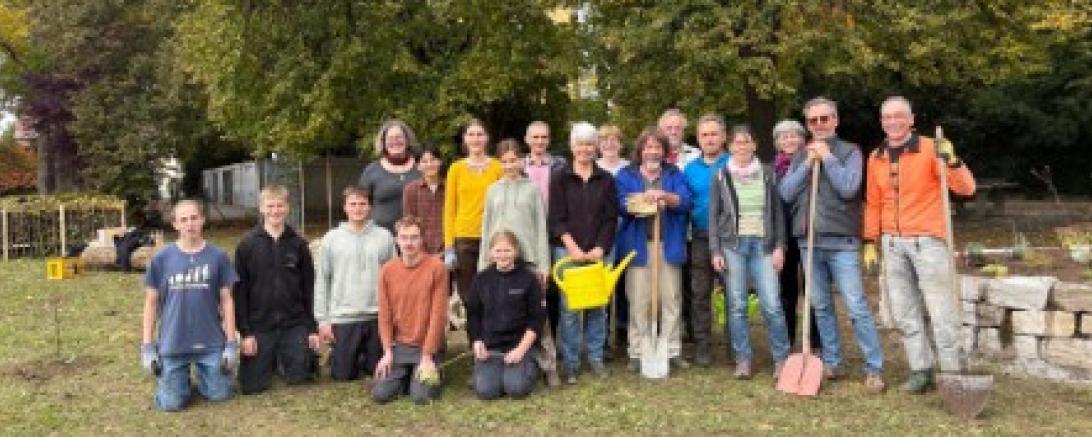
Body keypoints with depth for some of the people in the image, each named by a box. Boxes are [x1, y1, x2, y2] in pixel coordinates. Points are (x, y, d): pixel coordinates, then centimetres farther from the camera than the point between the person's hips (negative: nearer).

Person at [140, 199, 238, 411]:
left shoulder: (218, 257, -1)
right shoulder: (161, 259, -1)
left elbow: (226, 300, 2)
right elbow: (151, 302, 4)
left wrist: (232, 343, -3)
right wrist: (147, 346, 0)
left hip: (211, 343, 0)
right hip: (172, 344, 0)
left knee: (219, 394, 1)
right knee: (171, 403, -2)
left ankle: (202, 371, 31)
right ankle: (182, 377, 30)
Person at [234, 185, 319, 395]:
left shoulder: (298, 244, 2)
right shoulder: (247, 244, -2)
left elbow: (309, 287, 5)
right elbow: (240, 290, -2)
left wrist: (313, 328, 1)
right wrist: (245, 332, -6)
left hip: (295, 325, 1)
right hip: (259, 326, -1)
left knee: (299, 378, 0)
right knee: (252, 385, -1)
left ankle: (282, 359, 33)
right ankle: (271, 360, 31)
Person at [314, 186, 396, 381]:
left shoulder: (384, 237, 1)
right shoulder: (331, 239, 1)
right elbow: (321, 281, 2)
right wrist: (322, 319, -1)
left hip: (377, 316, 1)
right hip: (343, 317, -1)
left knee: (378, 371, 10)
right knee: (344, 374, 6)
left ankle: (363, 358, 41)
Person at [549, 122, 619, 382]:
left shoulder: (606, 180, 9)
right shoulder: (560, 179, 4)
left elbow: (611, 219, 5)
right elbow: (556, 219, -2)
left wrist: (600, 248, -7)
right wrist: (572, 247, -12)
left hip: (599, 251, 2)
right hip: (567, 250, -2)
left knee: (598, 307, 6)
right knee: (569, 308, -1)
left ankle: (596, 358, 17)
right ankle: (570, 363, 8)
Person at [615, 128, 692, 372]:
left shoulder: (674, 174, 12)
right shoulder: (626, 175, 9)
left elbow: (685, 202, -3)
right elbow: (622, 204, -5)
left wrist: (665, 196, -22)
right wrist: (643, 199, -24)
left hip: (668, 244, 2)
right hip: (639, 245, -1)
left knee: (671, 299, 3)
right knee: (639, 301, -2)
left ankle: (672, 351, 12)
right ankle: (637, 352, 6)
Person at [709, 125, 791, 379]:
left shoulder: (767, 174, 7)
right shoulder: (721, 176, 5)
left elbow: (777, 212, 9)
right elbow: (714, 215, 5)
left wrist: (779, 246, 1)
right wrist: (715, 251, -1)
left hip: (762, 245, 0)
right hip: (732, 245, 0)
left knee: (772, 305, -6)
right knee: (737, 306, 1)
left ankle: (781, 358, 9)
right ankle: (743, 360, 12)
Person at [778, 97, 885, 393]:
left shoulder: (849, 151, 1)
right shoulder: (800, 157, 14)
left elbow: (848, 188, -15)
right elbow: (785, 192, 2)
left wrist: (827, 157, -9)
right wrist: (808, 163, -6)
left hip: (841, 241, -5)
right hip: (809, 241, 5)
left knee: (856, 307, -7)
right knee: (821, 307, 10)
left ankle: (874, 368, -1)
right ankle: (832, 363, 20)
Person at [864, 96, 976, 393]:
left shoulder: (930, 149, -7)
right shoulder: (876, 158, 9)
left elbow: (966, 189, -15)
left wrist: (952, 161, -33)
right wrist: (870, 241, 12)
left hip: (927, 240, -5)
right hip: (892, 244, 5)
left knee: (941, 312, -3)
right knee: (904, 314, 8)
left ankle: (953, 375, 4)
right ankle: (921, 371, 17)